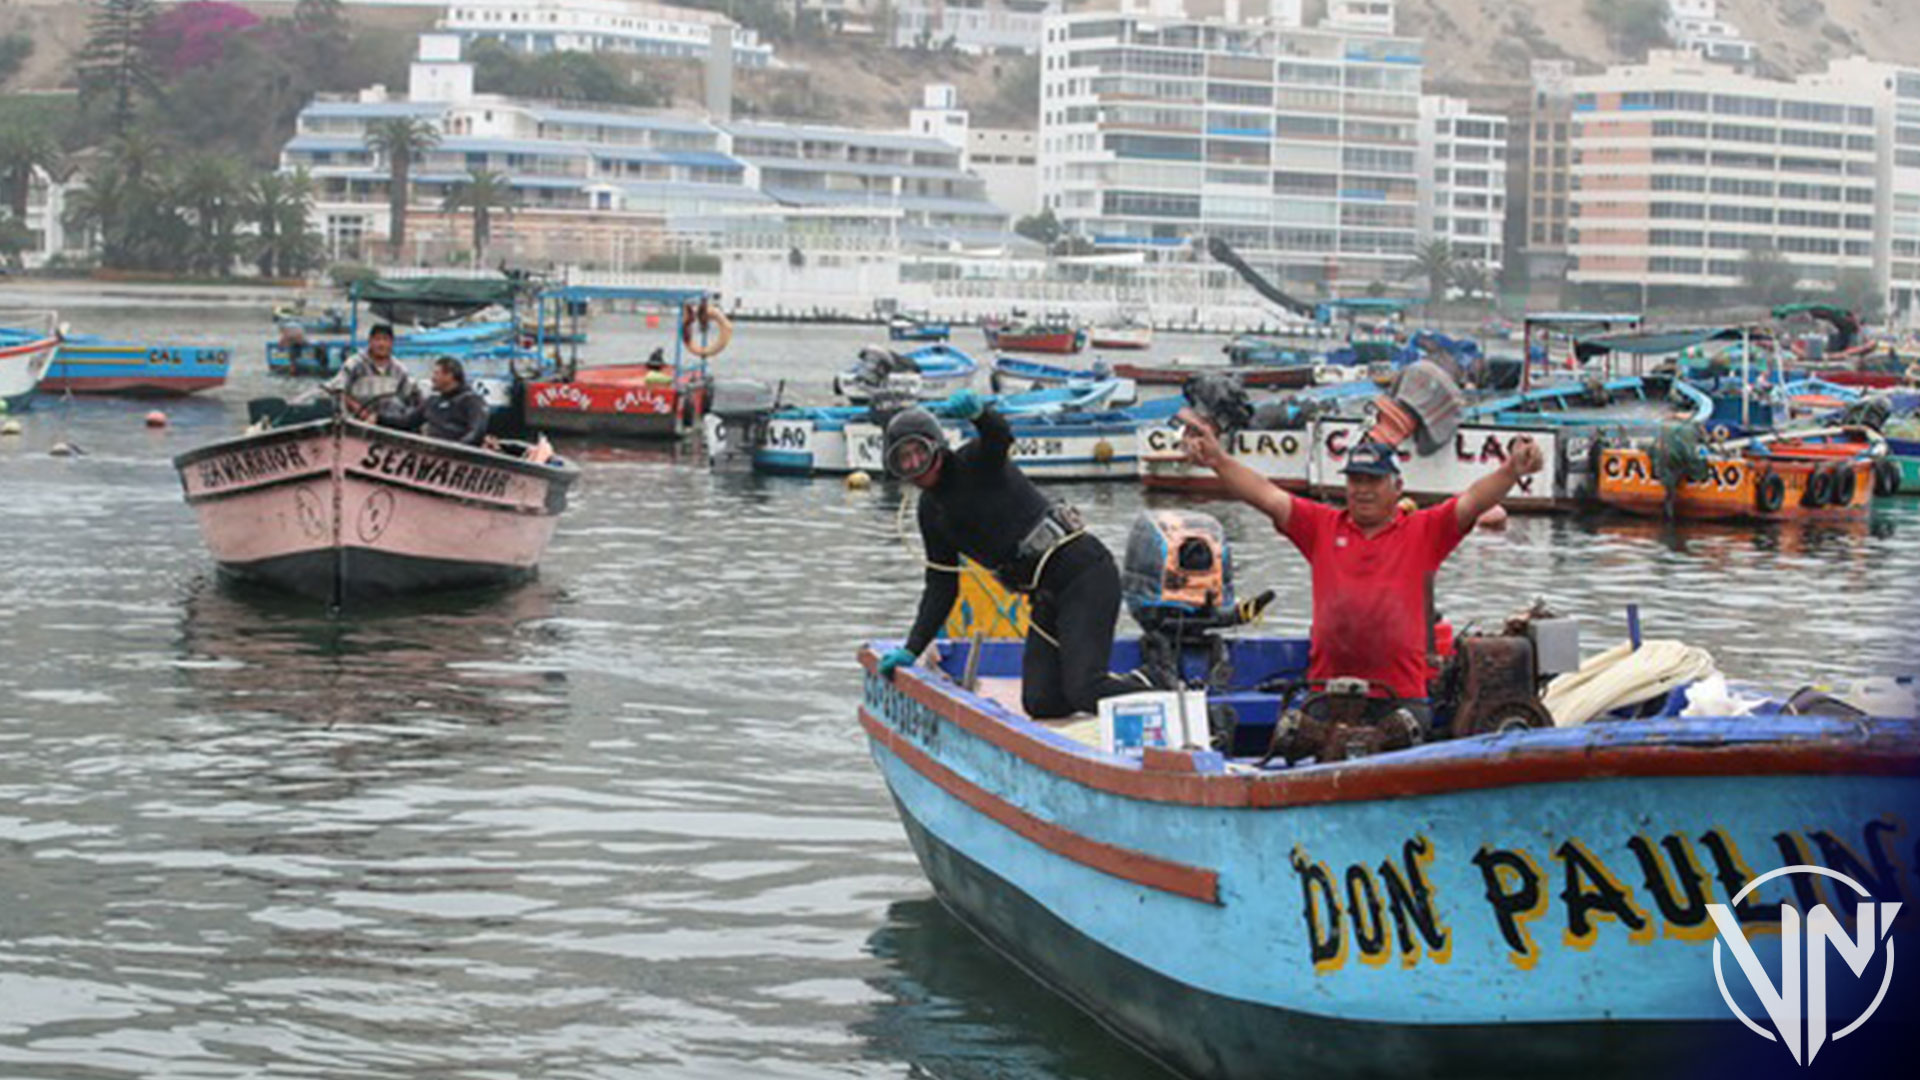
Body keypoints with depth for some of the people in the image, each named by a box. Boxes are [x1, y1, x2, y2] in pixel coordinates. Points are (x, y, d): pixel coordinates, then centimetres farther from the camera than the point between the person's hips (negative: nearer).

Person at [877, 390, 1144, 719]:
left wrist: (977, 414, -53)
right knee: (1040, 703, -2)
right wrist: (911, 651, 13)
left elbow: (1000, 436, -30)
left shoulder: (976, 462, -5)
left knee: (1083, 690, -21)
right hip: (1048, 595, 8)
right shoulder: (931, 511, 15)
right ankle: (1134, 686, 18)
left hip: (1084, 571, -8)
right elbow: (941, 587, 19)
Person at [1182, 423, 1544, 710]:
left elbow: (1472, 501, -3)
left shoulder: (1424, 531, 9)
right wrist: (1218, 461, -4)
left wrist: (1511, 472, -21)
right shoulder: (1322, 526, 13)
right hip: (1327, 690, 1)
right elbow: (1268, 497, 7)